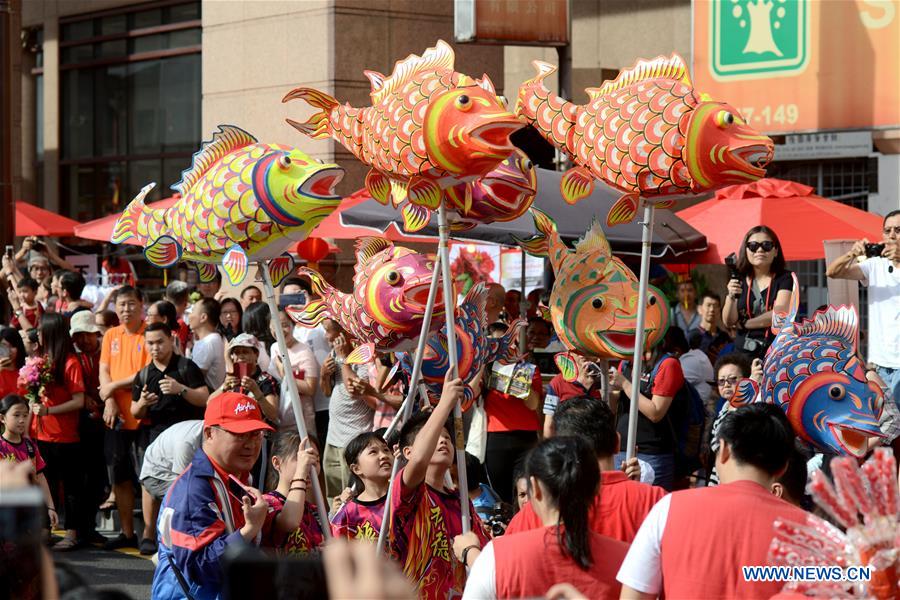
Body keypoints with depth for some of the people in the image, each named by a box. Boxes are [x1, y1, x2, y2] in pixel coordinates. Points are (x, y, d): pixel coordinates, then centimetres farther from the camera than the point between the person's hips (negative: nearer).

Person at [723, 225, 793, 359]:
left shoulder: (785, 278, 2)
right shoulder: (739, 280, 12)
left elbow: (779, 314, -9)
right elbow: (729, 322, 7)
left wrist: (744, 323, 0)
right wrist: (731, 297, -11)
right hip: (743, 352, 3)